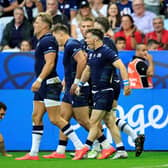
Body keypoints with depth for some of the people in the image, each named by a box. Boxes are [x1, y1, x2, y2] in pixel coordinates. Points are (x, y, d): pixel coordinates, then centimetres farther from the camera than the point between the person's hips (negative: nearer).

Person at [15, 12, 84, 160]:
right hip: (42, 86, 10)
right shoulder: (42, 41, 17)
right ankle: (33, 153, 8)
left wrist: (39, 80, -27)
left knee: (55, 118, -11)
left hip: (50, 84, -10)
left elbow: (50, 63, -22)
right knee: (36, 117, 7)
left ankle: (80, 146, -7)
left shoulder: (48, 41, -13)